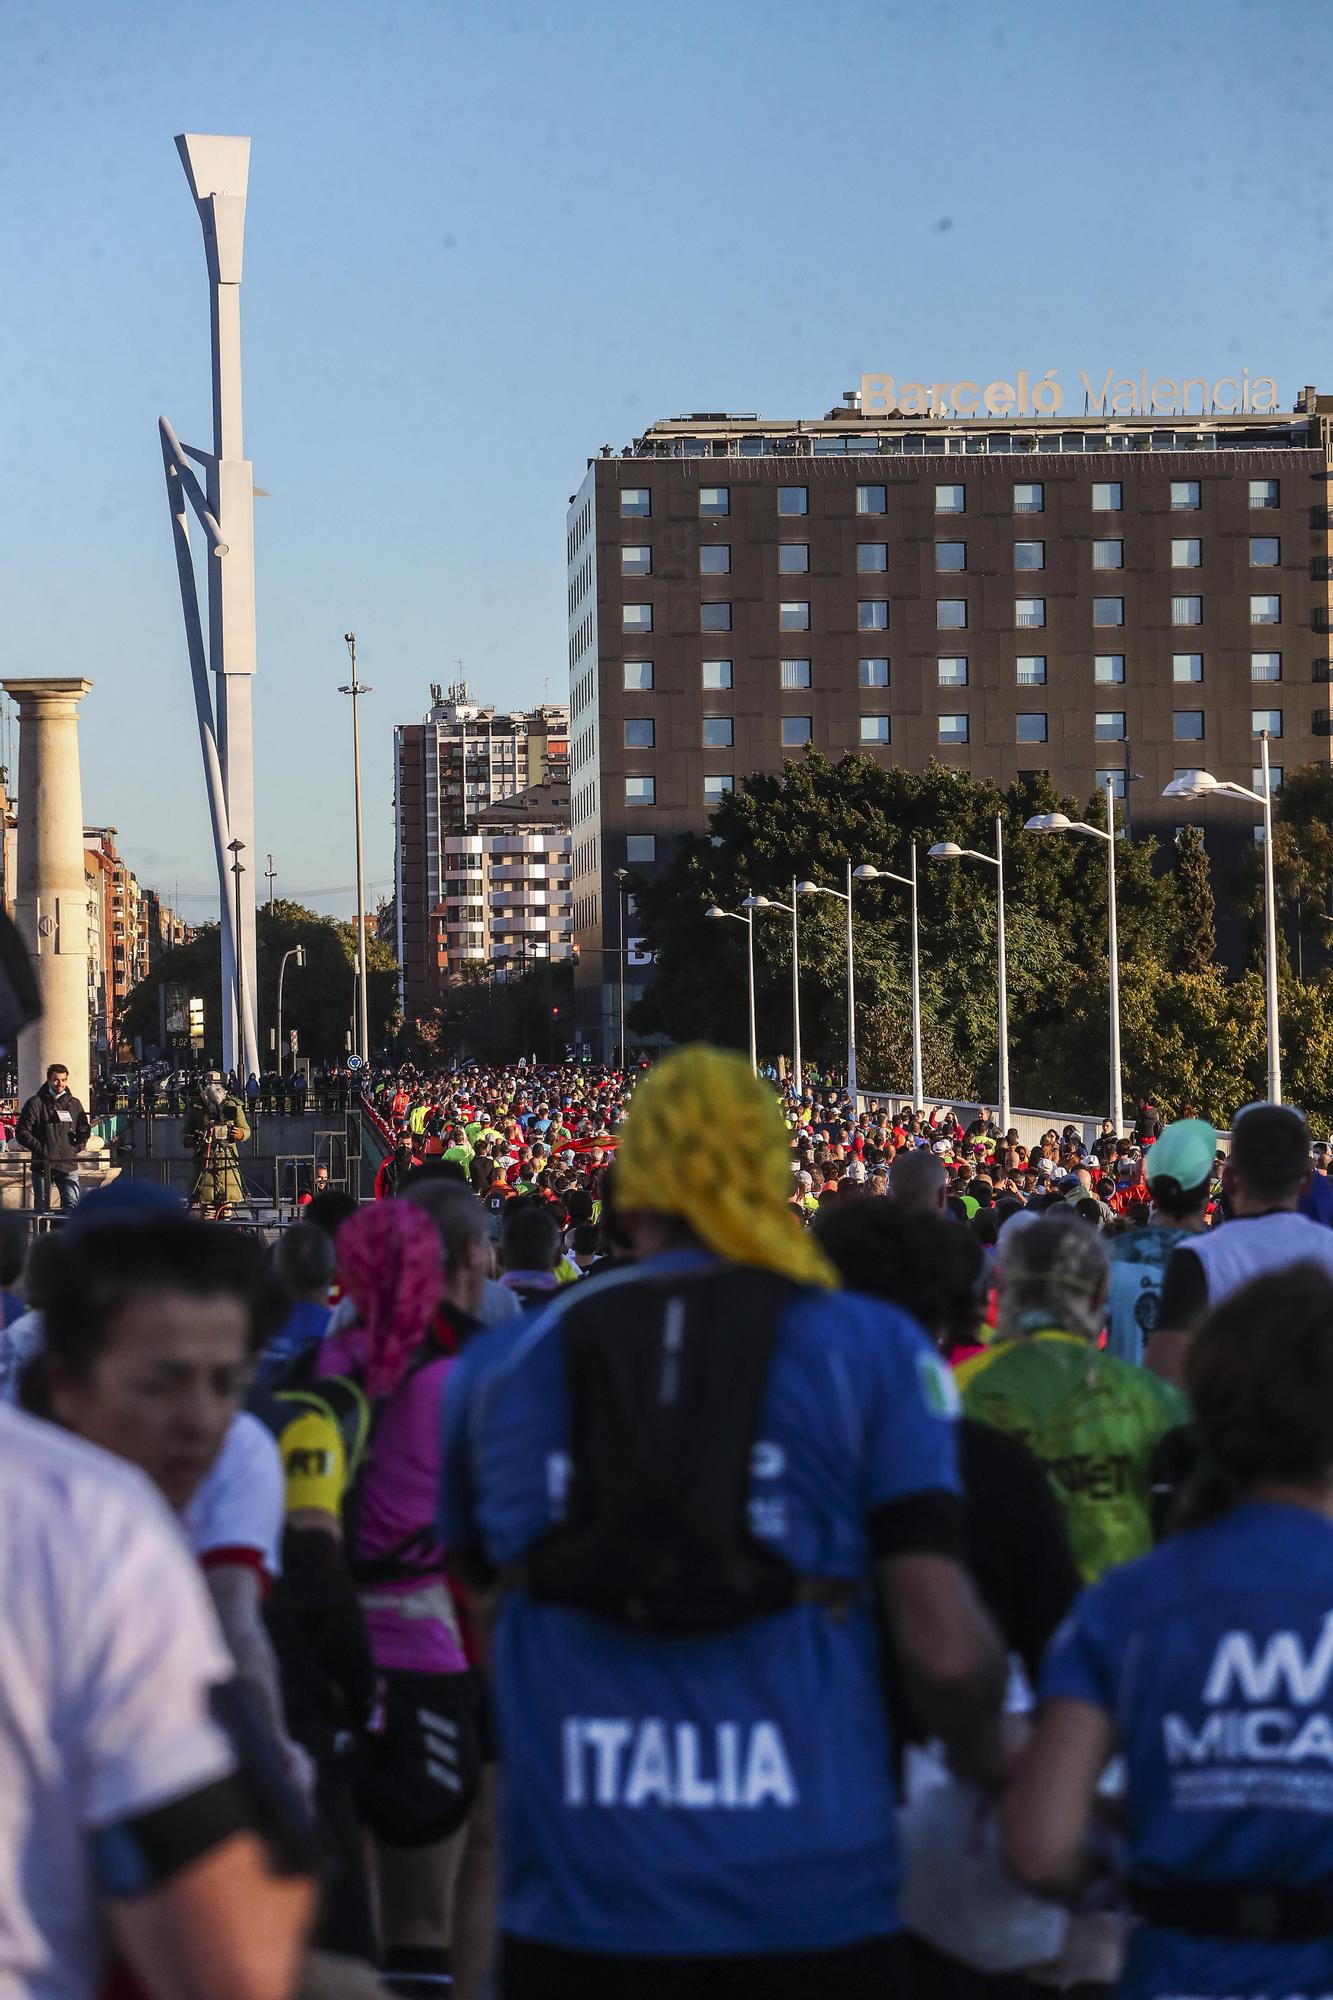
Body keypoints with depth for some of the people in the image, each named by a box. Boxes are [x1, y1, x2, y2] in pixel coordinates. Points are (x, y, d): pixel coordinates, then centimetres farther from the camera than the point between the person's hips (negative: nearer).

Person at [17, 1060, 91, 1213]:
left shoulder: (74, 1104, 12)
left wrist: (76, 1147, 3)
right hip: (43, 1165, -2)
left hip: (69, 1166, 2)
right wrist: (40, 1148, -11)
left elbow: (84, 1130, 21)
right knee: (42, 1208, 2)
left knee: (73, 1205, -10)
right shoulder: (36, 1104, 2)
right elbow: (22, 1133, -1)